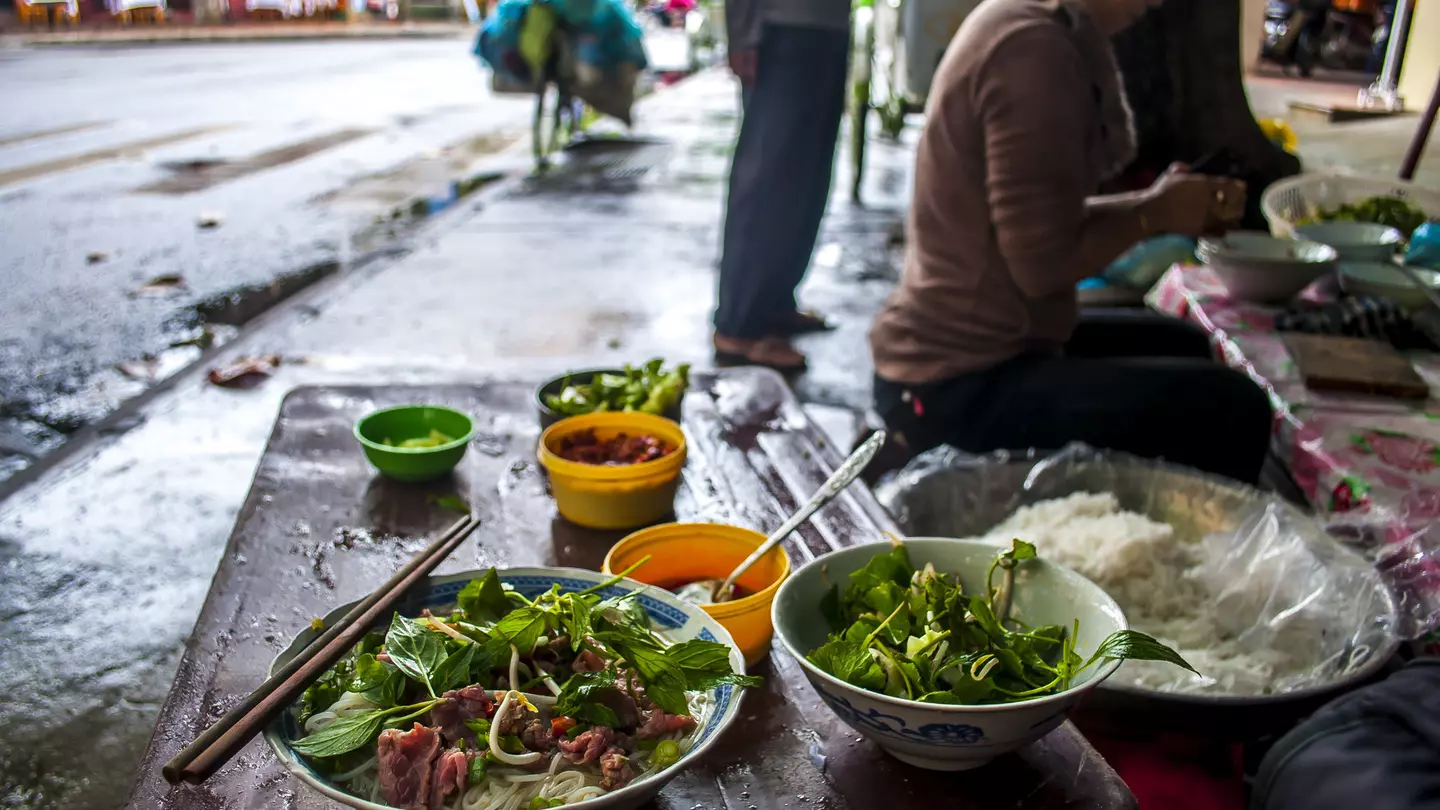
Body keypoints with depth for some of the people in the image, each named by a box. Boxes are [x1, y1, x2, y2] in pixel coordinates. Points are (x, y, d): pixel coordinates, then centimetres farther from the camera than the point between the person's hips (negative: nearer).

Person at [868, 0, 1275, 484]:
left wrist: (1162, 202, 3)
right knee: (1230, 409, -14)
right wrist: (1154, 214, -7)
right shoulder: (1035, 47, -20)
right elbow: (1043, 265, -23)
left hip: (951, 356, 11)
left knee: (1180, 347, 25)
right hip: (959, 389, -11)